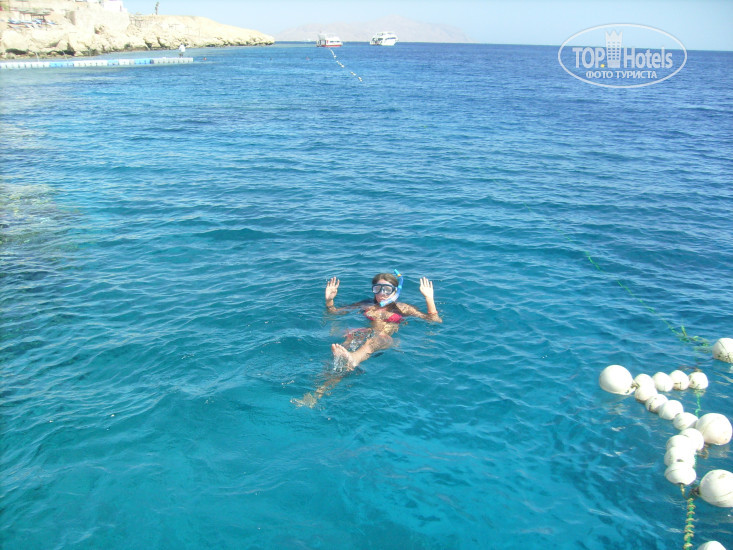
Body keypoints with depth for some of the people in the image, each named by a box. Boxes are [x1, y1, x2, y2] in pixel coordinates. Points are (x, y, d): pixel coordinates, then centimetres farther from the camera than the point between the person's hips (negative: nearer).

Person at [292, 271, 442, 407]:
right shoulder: (366, 305, 29)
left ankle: (352, 358, -74)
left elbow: (436, 321, 14)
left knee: (374, 340, -41)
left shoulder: (403, 308, 22)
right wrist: (329, 300, 14)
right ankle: (317, 394, -49)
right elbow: (334, 312, 33)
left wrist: (429, 298, 5)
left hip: (386, 341, -3)